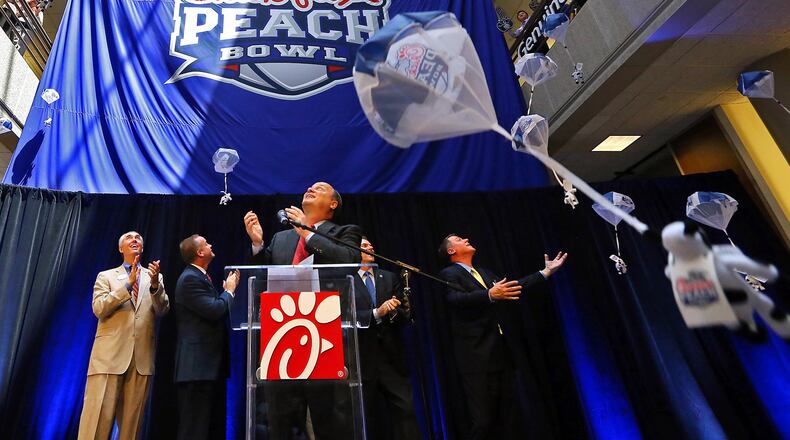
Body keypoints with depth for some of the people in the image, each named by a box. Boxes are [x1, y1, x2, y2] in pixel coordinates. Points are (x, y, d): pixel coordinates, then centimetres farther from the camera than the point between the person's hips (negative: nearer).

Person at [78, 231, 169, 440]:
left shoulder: (154, 277, 15)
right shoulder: (106, 276, 12)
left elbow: (162, 311, 3)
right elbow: (99, 309, -3)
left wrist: (155, 284, -14)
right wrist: (128, 284, -12)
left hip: (141, 358, 2)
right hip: (110, 355, -1)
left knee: (131, 421, 5)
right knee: (98, 417, -4)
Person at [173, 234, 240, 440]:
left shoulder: (201, 277, 16)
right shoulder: (190, 278, -14)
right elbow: (215, 310, -24)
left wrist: (228, 289, 10)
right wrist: (229, 290, -7)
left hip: (211, 363, 10)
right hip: (198, 364, -10)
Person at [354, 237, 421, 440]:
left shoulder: (390, 278, 12)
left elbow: (406, 317, 7)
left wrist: (394, 312, -14)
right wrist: (376, 313, -21)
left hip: (392, 357, 3)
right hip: (362, 359, -3)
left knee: (406, 410, 1)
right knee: (365, 416, 9)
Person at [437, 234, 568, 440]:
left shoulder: (485, 273, 21)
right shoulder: (449, 274, -3)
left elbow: (513, 288, 21)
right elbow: (457, 299, -21)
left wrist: (546, 272, 22)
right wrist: (490, 295, -37)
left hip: (502, 353, 7)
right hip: (477, 356, -7)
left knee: (509, 420, 11)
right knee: (483, 422, -6)